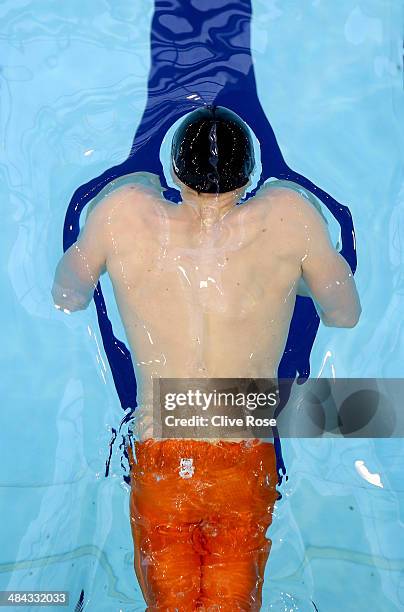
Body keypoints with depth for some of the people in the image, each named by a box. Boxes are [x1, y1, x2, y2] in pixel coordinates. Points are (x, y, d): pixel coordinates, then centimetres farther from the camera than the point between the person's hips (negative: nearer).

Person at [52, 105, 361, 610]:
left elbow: (66, 297, 8)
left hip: (157, 467, 0)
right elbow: (346, 315, 4)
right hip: (247, 469, 0)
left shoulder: (125, 210, -10)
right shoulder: (289, 214, -10)